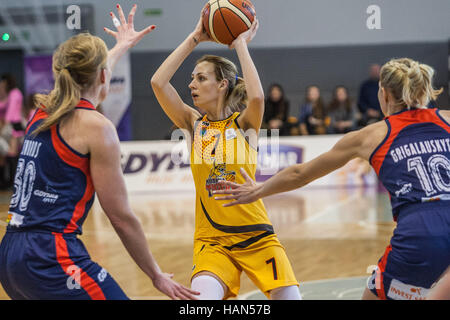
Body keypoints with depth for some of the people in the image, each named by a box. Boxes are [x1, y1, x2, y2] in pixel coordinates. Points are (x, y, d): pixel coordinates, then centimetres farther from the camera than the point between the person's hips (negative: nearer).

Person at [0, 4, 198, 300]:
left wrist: (123, 46, 57)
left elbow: (87, 79, 39)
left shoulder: (45, 110, 14)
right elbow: (121, 217, -6)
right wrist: (157, 275, 4)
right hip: (53, 256, -9)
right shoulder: (96, 126, -7)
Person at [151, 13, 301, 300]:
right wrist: (194, 39, -3)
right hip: (211, 239, 1)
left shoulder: (244, 124, 0)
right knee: (201, 296, -24)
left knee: (289, 296, -9)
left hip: (256, 235, -1)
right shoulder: (194, 124, 6)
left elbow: (257, 97, -24)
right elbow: (158, 82, -5)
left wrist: (241, 45, -12)